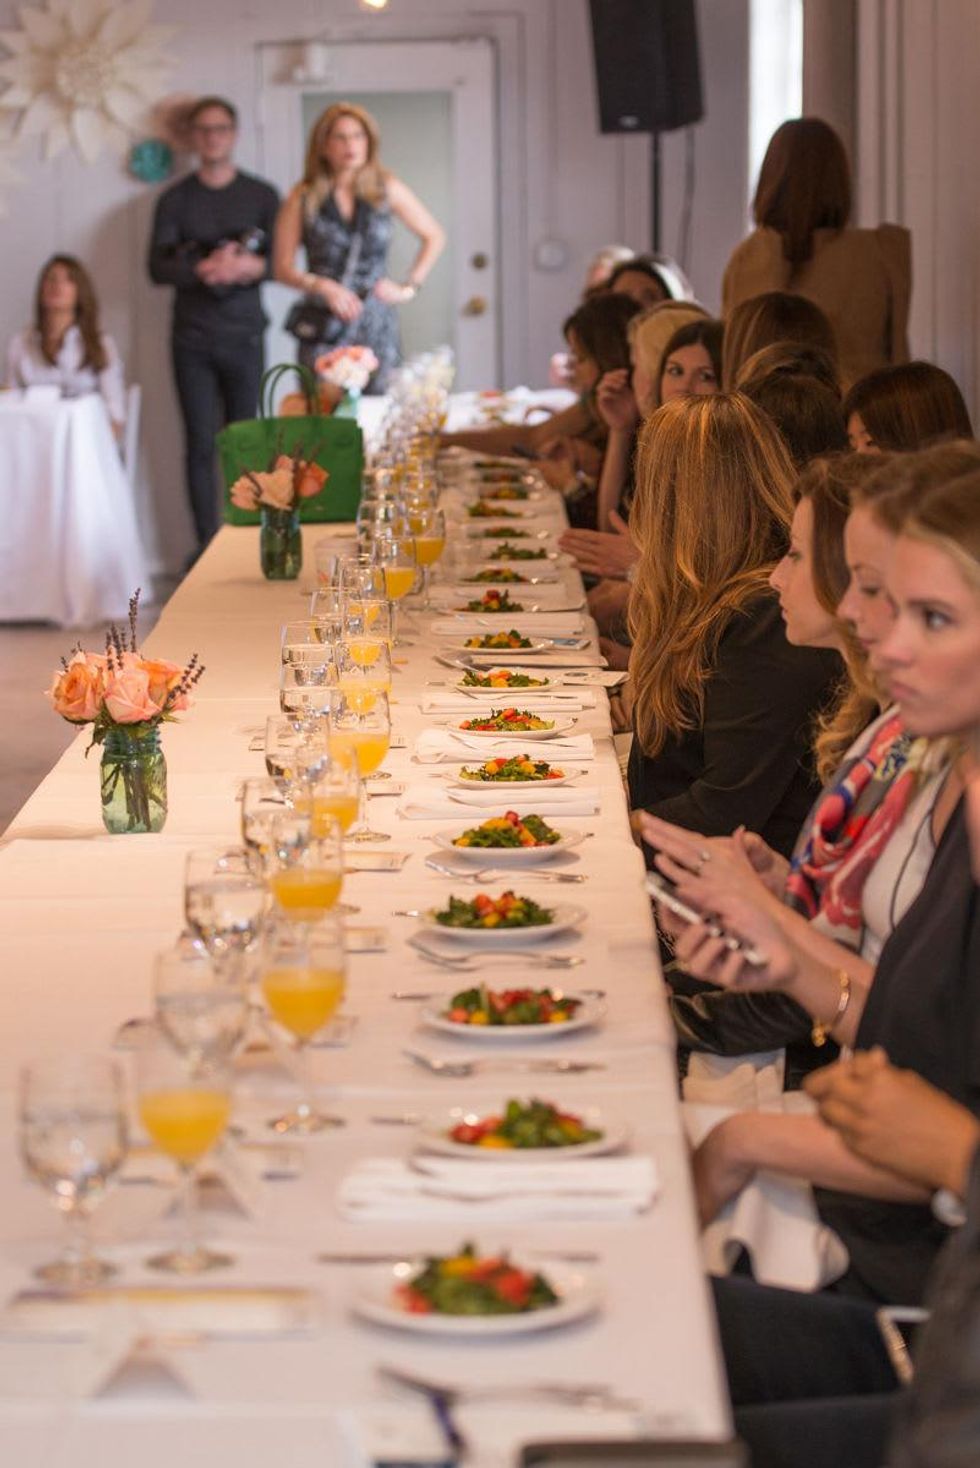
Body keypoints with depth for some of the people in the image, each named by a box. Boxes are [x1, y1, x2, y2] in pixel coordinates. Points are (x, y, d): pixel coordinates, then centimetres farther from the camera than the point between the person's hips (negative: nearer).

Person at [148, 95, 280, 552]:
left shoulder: (261, 195, 8)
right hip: (193, 338, 0)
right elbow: (158, 268, -3)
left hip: (244, 336, 0)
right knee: (201, 444, -4)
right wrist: (205, 269, -20)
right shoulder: (175, 199, 8)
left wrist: (253, 266, -18)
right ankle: (207, 546, -1)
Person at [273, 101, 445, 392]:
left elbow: (434, 237, 16)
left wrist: (410, 288, 7)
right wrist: (322, 286, -14)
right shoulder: (303, 198, 3)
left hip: (377, 327, 1)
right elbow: (283, 267, 2)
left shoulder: (387, 190, 6)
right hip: (323, 329, -1)